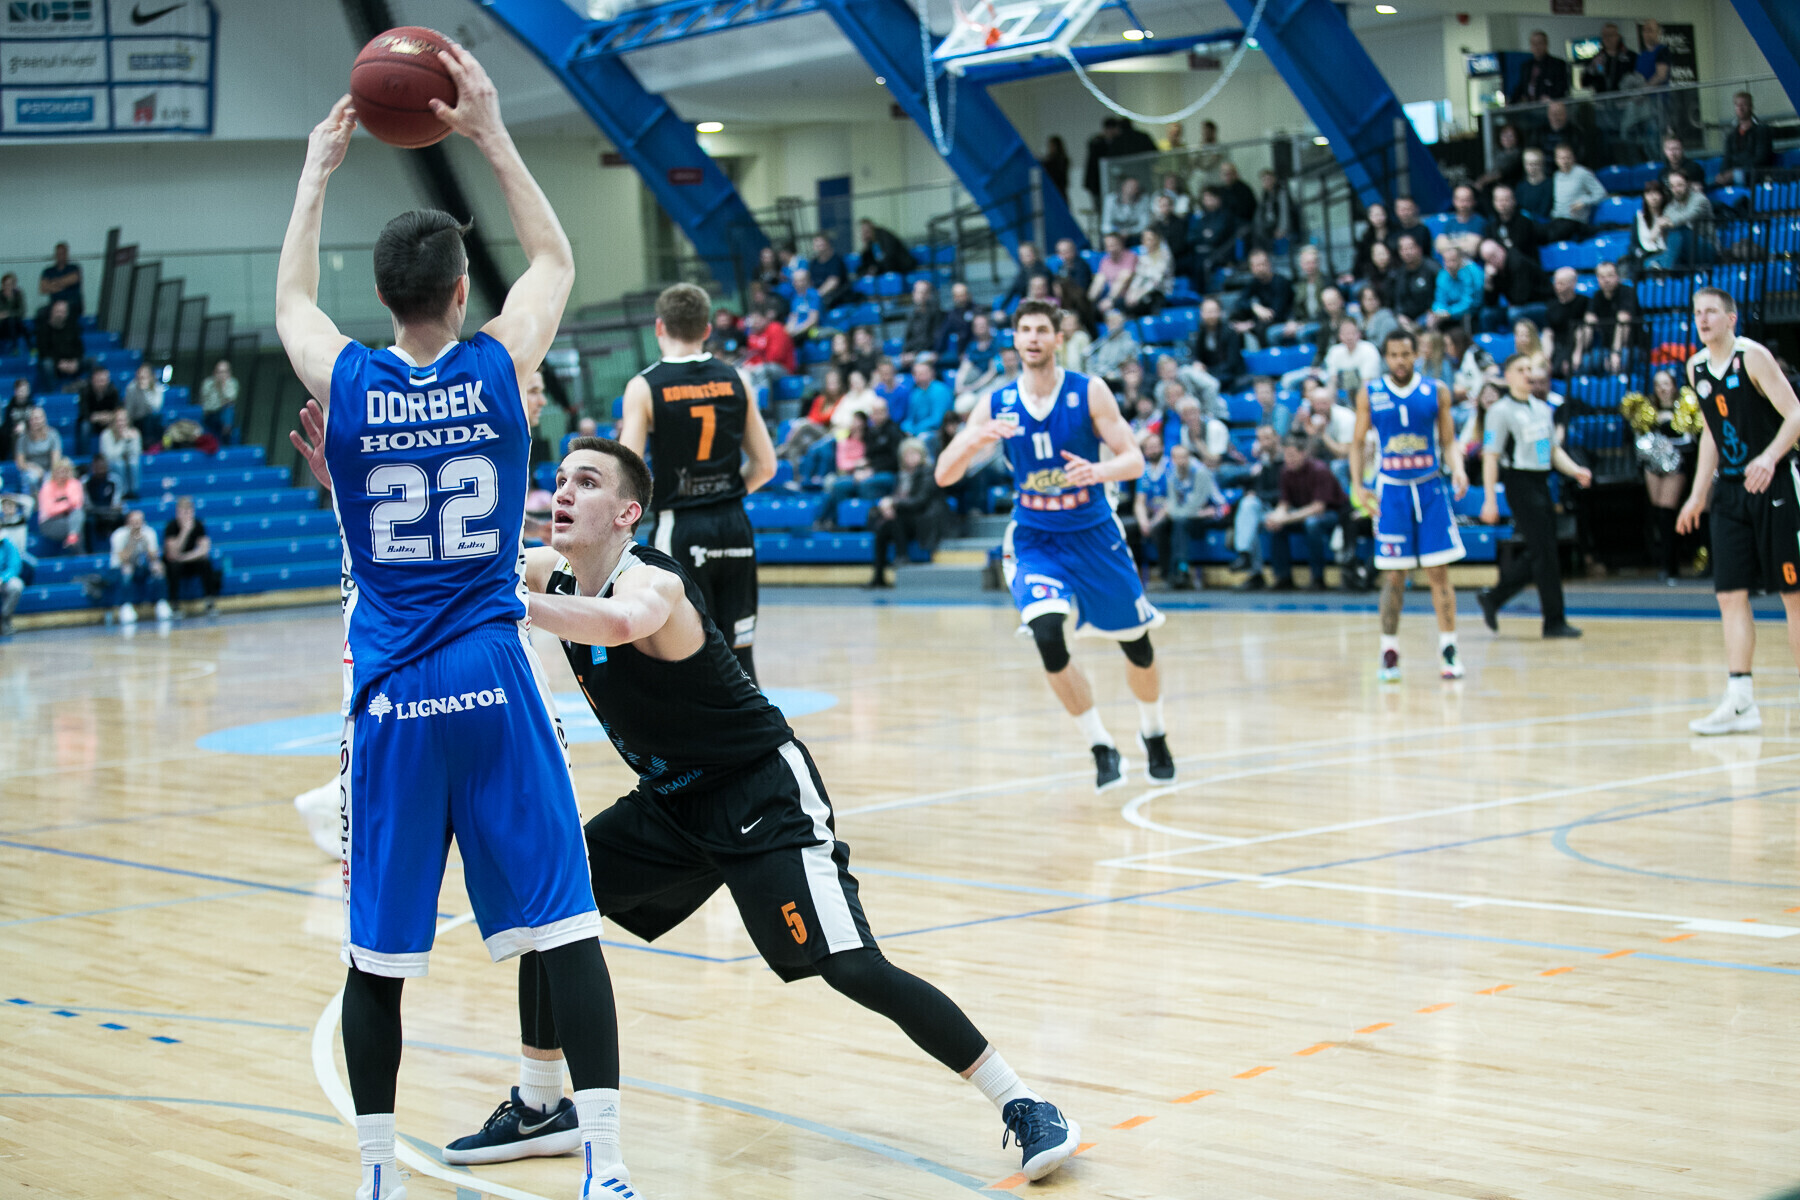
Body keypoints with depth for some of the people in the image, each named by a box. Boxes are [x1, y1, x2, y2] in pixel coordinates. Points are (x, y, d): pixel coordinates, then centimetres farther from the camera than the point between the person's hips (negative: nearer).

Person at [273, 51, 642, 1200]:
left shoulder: (344, 382, -2)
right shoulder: (500, 367, -3)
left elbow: (291, 298, 22)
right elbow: (557, 260, 18)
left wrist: (318, 168, 31)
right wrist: (492, 133, 21)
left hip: (389, 697, 1)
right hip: (495, 683, -1)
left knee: (378, 952, 9)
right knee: (563, 923, 1)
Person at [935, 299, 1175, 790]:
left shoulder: (1089, 392, -11)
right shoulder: (996, 405, -6)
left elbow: (1135, 459, -13)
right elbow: (944, 476, -8)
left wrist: (1099, 470, -35)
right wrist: (975, 440, -28)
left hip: (1094, 533, 0)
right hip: (1034, 539, 0)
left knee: (1136, 643, 10)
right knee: (1047, 635, -23)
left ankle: (1152, 733, 40)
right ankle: (1102, 750, -8)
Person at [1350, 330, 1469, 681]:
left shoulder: (1436, 392, 2)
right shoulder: (1369, 395, 2)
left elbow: (1449, 440, 6)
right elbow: (1357, 442, 7)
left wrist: (1458, 470, -13)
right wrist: (1357, 486, -4)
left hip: (1430, 488, 0)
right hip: (1391, 491, 0)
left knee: (1439, 573, -2)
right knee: (1394, 575, 1)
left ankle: (1448, 649, 4)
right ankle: (1389, 652, 10)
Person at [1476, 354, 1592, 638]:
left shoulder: (1543, 409, 16)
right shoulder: (1501, 412, -6)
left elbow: (1554, 449, 22)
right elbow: (1491, 457, -9)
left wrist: (1575, 470, 3)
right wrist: (1490, 500, -15)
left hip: (1541, 482, 8)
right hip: (1520, 483, -8)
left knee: (1538, 555, 9)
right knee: (1544, 554, -8)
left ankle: (1493, 598, 25)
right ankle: (1554, 621, -1)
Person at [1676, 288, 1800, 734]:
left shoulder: (1753, 357, -12)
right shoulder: (1696, 369, 8)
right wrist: (1699, 493, 17)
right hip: (1730, 490, 6)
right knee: (1730, 596, 0)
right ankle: (1740, 703, 0)